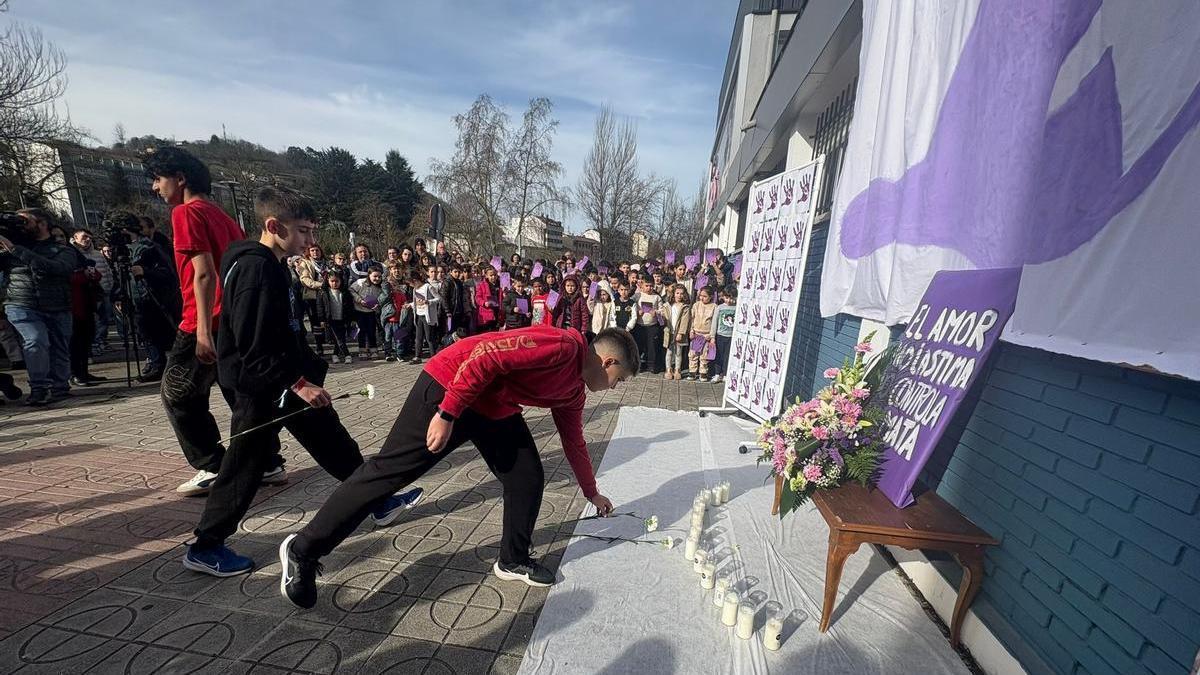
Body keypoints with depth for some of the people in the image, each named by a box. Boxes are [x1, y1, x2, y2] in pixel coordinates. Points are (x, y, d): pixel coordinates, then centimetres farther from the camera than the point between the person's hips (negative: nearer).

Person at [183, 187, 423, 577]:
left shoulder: (274, 266, 11)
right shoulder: (255, 268, -20)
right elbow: (253, 345, -26)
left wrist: (307, 376, 16)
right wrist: (298, 383, -25)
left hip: (288, 381, 10)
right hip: (261, 387, -10)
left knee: (334, 442, 13)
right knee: (245, 468, 5)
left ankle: (379, 503, 24)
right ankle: (204, 548, 25)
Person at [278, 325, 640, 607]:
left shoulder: (574, 391, 9)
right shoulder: (564, 345, -22)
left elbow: (574, 443, 22)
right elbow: (487, 354, -28)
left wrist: (592, 493, 32)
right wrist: (447, 414, -26)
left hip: (495, 406, 9)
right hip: (450, 386, -9)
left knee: (528, 478, 5)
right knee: (389, 470, -1)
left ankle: (513, 561, 26)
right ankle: (303, 550, 18)